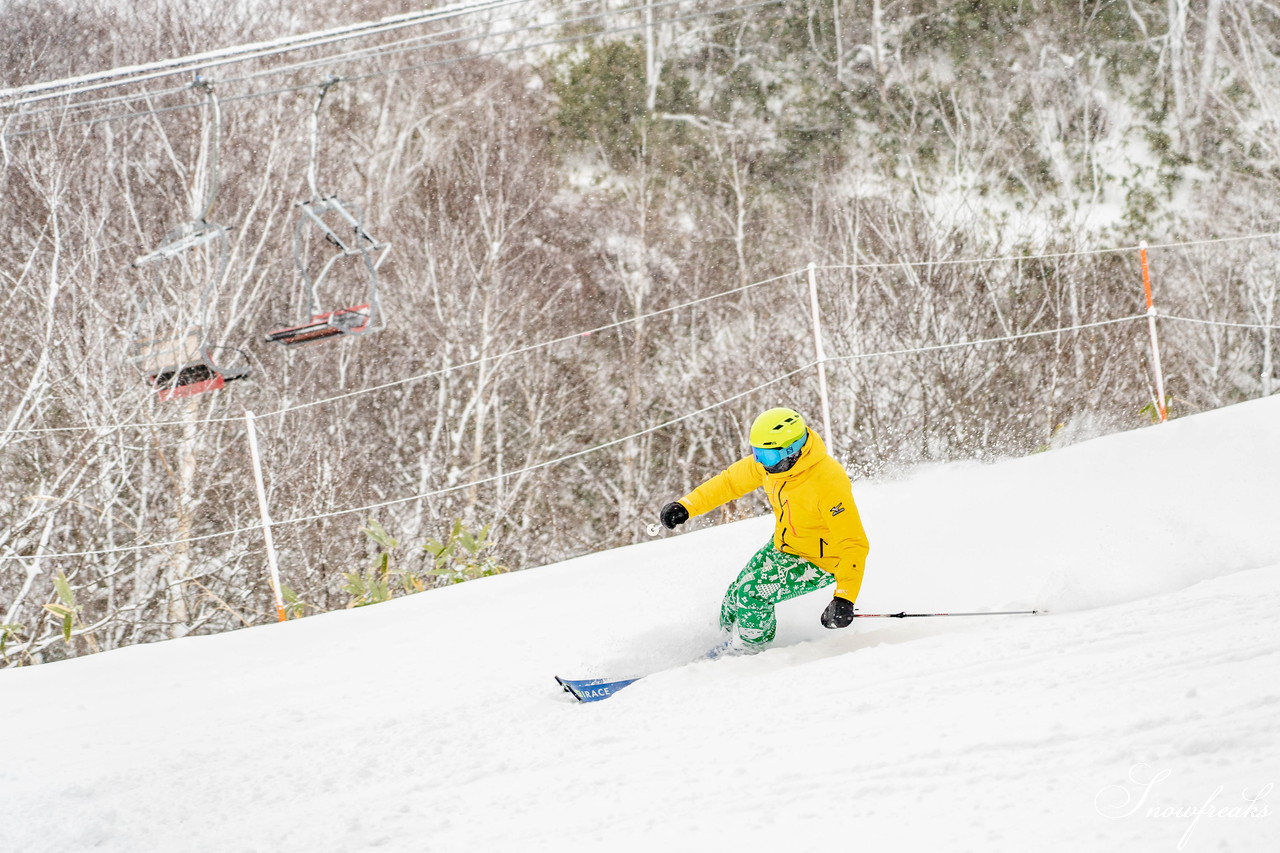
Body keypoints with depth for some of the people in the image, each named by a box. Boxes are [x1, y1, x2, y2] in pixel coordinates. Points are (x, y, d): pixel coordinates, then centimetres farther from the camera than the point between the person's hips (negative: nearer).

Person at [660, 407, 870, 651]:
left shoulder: (828, 483, -37)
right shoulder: (770, 460, -16)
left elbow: (855, 545, -36)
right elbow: (731, 481, 2)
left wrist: (844, 598, -46)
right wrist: (686, 506, -6)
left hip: (818, 563, -7)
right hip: (781, 547, 7)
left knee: (752, 595, -20)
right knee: (735, 597, 8)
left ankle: (753, 652, 8)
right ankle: (731, 644, 38)